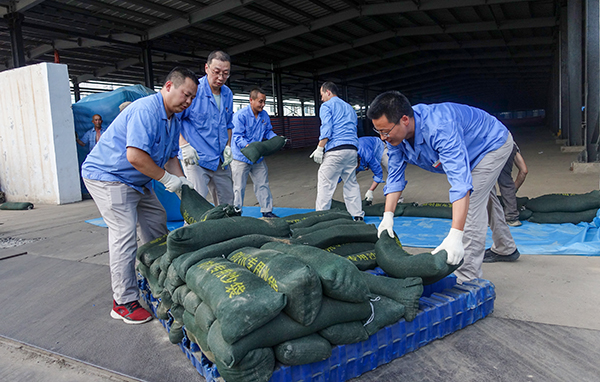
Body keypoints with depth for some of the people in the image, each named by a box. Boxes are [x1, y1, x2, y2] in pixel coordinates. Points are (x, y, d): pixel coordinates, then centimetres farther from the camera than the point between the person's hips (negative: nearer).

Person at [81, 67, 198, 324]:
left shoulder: (174, 119, 7)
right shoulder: (146, 110, -25)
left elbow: (170, 157, 11)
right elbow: (135, 156, -33)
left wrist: (183, 185, -2)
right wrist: (167, 178, -22)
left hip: (137, 181, 10)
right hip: (107, 176, -10)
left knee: (156, 222, 13)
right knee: (125, 235, -13)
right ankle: (124, 302, -4)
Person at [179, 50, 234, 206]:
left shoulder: (228, 94, 8)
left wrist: (228, 147, 7)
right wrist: (184, 145, -20)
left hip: (220, 160, 7)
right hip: (195, 159, -6)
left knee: (227, 204, 12)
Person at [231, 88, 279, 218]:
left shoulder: (264, 115, 5)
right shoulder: (240, 115, -15)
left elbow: (268, 132, 15)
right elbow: (237, 137, -20)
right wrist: (248, 146, -36)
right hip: (241, 158, -6)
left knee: (263, 185, 12)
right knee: (239, 188, 1)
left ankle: (267, 211, 24)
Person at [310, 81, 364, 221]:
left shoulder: (327, 106, 4)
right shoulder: (349, 107, 27)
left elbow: (326, 129, -9)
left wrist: (319, 149, -9)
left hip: (335, 150, -7)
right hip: (352, 149, 7)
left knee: (325, 185, -5)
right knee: (351, 183, 13)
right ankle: (358, 216, 13)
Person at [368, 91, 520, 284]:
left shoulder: (439, 127, -48)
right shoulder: (395, 133, -24)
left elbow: (460, 180, -55)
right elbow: (395, 176, -16)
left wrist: (455, 236, -61)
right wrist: (388, 216, -26)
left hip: (494, 143, -9)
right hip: (471, 151, 9)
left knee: (473, 205, -20)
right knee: (486, 198, 25)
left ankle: (467, 280, -13)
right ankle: (505, 249, 49)